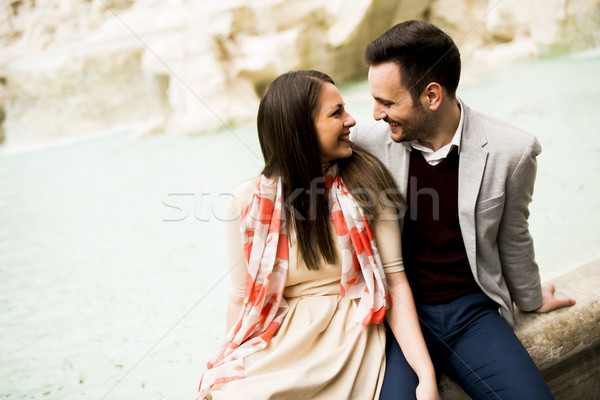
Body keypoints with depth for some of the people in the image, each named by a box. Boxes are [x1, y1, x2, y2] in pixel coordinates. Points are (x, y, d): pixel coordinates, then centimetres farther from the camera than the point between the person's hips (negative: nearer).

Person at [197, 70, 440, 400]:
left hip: (351, 342, 0)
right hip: (280, 345, 1)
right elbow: (242, 298, 5)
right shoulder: (249, 202, -2)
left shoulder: (367, 181, -2)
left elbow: (393, 280, -6)